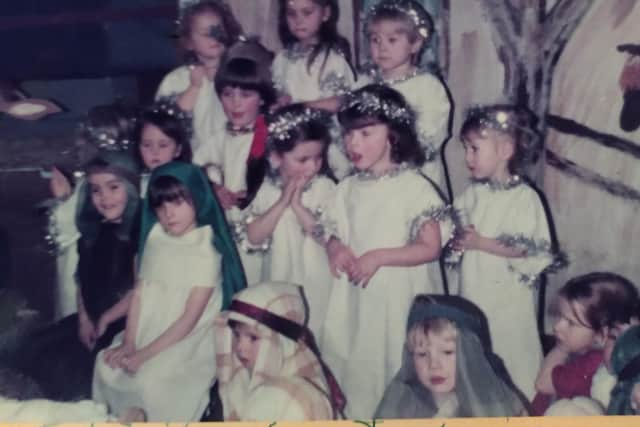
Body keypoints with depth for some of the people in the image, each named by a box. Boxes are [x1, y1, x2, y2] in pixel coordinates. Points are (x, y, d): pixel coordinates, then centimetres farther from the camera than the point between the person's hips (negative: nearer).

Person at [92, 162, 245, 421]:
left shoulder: (207, 252, -14)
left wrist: (144, 354, -18)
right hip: (147, 331, 6)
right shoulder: (155, 237, 3)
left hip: (186, 342, -6)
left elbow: (189, 320, -16)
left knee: (150, 382, -25)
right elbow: (139, 292, 2)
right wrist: (129, 342, -9)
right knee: (106, 367, -11)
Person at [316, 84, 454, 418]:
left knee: (394, 373, 1)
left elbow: (431, 248, -14)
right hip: (354, 299, 6)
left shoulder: (415, 187, -11)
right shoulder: (348, 188, 6)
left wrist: (378, 257, -20)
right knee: (352, 369, 15)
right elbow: (328, 230, 14)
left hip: (398, 301, -5)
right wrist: (335, 248, -9)